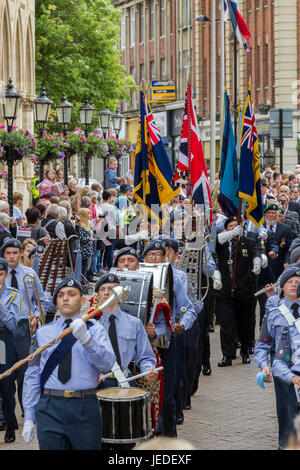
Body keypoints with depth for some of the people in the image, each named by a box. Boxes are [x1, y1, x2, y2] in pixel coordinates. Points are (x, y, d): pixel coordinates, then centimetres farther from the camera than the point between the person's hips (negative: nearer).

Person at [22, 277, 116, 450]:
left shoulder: (95, 330, 5)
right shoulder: (43, 333, 11)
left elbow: (107, 363, -11)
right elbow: (32, 375, 10)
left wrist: (85, 338, -26)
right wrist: (29, 417, 4)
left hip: (85, 409, -1)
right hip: (49, 408, 1)